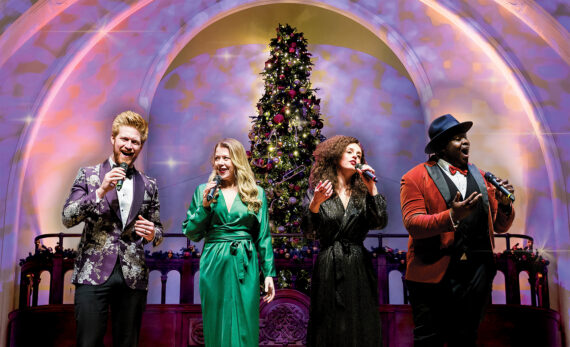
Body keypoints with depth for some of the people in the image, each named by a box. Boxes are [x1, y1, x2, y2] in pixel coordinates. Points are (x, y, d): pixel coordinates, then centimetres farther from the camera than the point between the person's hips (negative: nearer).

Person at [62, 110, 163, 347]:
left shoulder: (149, 185, 12)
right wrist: (101, 191, -14)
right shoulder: (88, 175, 7)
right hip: (93, 274, -2)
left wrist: (152, 234, -6)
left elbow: (157, 230, 17)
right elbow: (67, 218, -2)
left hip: (133, 276, 2)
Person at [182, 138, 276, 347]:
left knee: (245, 327, 4)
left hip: (245, 266, 0)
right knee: (216, 325, 8)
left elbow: (263, 236, 5)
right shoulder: (204, 190, 5)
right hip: (214, 264, 0)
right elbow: (191, 234, 3)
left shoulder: (256, 193, 5)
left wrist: (269, 273, 2)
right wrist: (204, 205, -9)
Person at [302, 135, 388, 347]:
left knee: (360, 328, 5)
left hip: (359, 266, 2)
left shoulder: (363, 194, 9)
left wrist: (372, 188, -10)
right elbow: (307, 230, -7)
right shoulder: (317, 190, 3)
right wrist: (316, 203, -23)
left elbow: (380, 223, -7)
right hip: (328, 266, -2)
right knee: (329, 328, 4)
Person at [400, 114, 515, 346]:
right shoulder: (415, 178, -3)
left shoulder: (480, 177, 13)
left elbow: (500, 226, 13)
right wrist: (451, 216, -27)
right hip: (434, 274, -4)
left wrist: (504, 204, -8)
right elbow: (412, 223, -14)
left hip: (476, 274, 5)